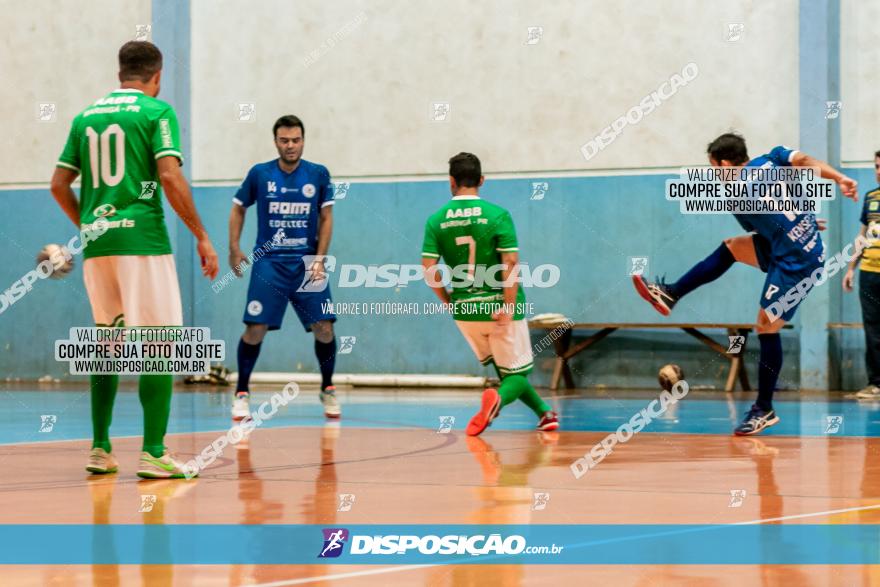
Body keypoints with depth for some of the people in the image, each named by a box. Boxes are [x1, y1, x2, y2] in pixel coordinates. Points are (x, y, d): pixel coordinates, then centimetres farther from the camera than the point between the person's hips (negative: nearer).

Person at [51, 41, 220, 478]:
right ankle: (153, 452, -10)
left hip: (97, 244, 6)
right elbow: (170, 178, -12)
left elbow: (59, 184, 13)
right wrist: (202, 237, -8)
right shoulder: (157, 111, -2)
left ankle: (100, 449, 16)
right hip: (142, 239, -6)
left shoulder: (85, 117, 14)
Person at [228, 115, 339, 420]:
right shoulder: (260, 174, -1)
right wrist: (234, 248, 3)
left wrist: (319, 259, -5)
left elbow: (326, 218, 5)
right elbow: (238, 209, 12)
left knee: (324, 329, -5)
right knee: (255, 328, -9)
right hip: (268, 263, -1)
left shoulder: (319, 175, 0)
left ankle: (328, 389, 17)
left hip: (307, 263, 1)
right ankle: (242, 393, 7)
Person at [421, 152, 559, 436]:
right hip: (499, 306, -3)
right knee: (517, 373, 4)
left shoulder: (436, 220, -1)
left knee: (501, 367, 23)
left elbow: (429, 268, -4)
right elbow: (511, 262, -15)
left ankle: (544, 412, 25)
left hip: (464, 309, 3)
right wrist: (509, 306, -14)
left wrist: (448, 302, 9)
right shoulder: (497, 215, -8)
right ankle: (498, 398, -28)